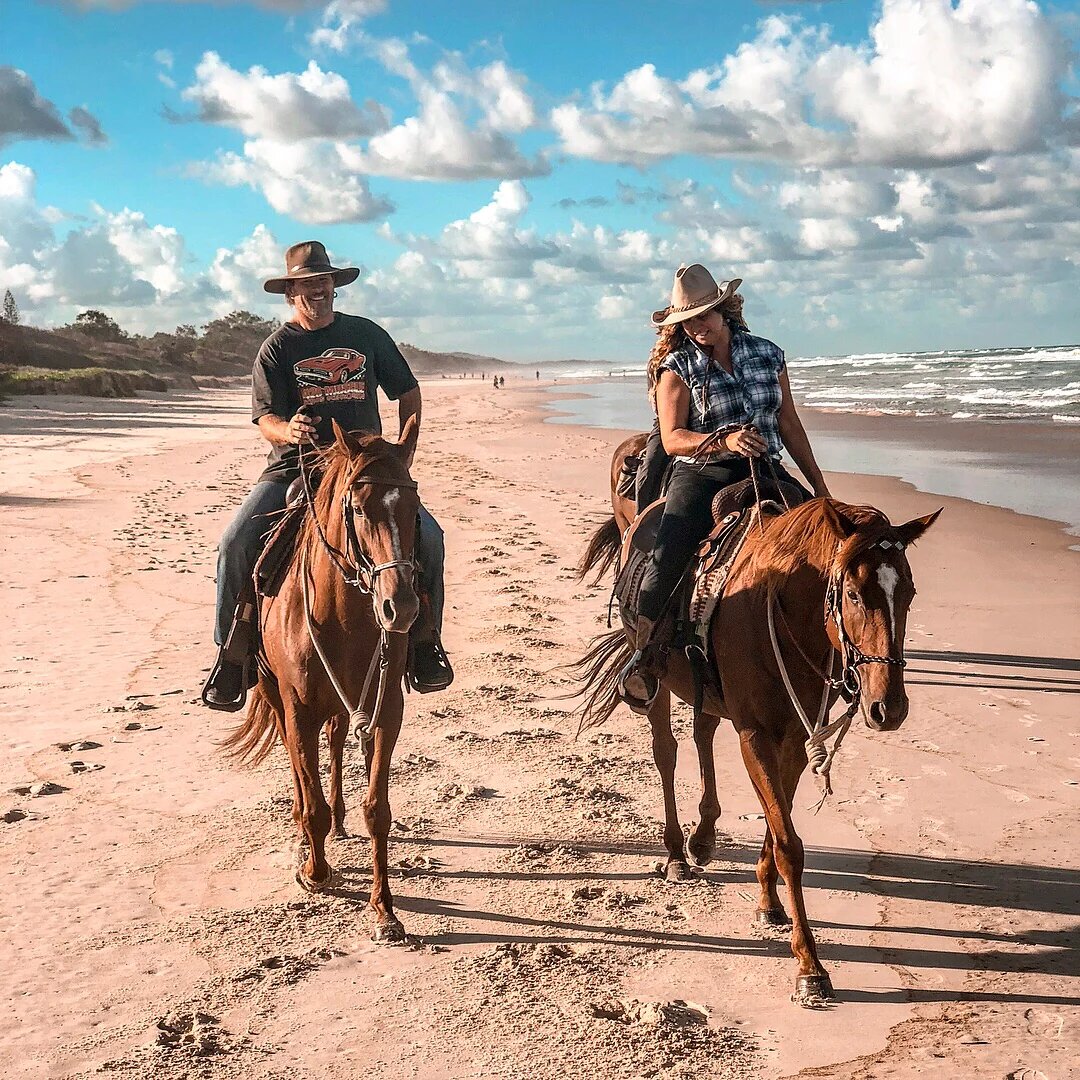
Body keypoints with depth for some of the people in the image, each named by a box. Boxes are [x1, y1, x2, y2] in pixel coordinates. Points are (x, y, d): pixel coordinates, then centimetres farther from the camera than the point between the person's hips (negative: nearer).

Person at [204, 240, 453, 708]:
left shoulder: (367, 335, 9)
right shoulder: (276, 349, 3)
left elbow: (408, 393, 17)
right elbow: (265, 418, -7)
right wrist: (287, 430, -32)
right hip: (292, 471, -1)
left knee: (427, 535, -19)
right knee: (235, 543, -21)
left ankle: (424, 641, 0)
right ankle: (231, 653, -4)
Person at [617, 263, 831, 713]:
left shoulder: (767, 354, 9)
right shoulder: (677, 368, 0)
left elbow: (789, 425, 15)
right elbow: (672, 439, -9)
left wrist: (820, 487, 14)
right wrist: (723, 441, -27)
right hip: (701, 476, -3)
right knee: (668, 556, -27)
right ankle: (642, 652, -9)